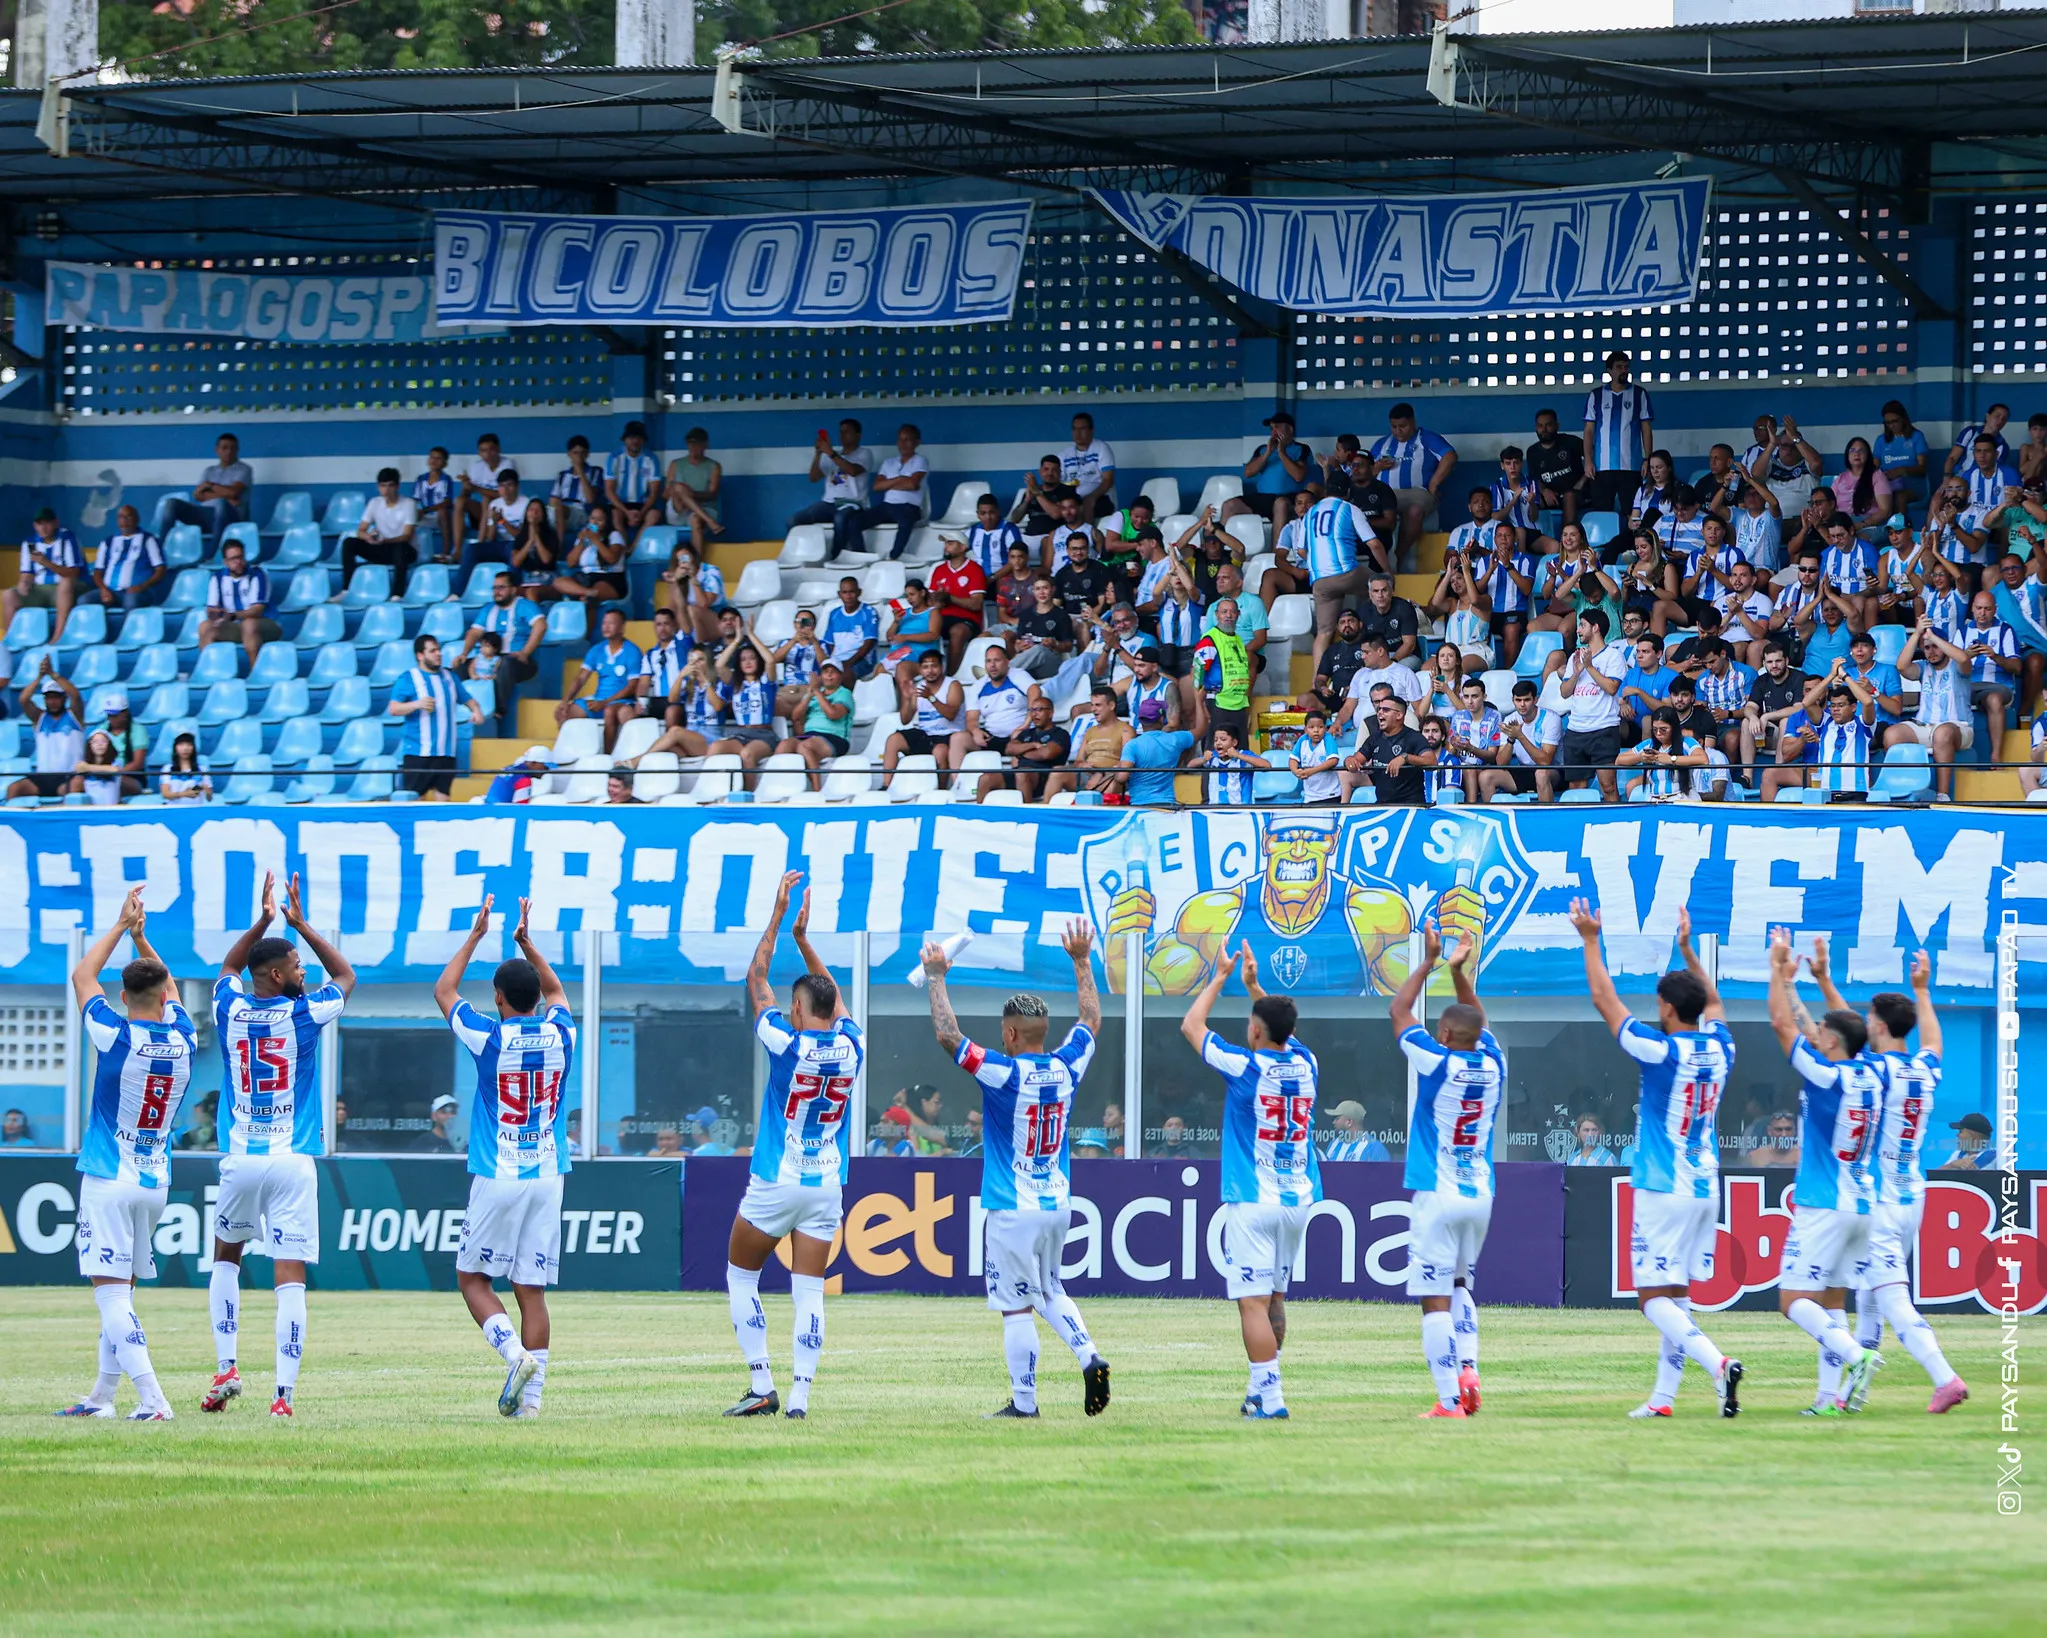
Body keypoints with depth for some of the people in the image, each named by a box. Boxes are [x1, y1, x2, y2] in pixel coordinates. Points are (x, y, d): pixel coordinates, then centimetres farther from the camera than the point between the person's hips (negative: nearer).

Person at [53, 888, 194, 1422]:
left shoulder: (116, 1035, -12)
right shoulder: (183, 1039, 0)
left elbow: (82, 975, 4)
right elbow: (169, 986, 22)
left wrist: (122, 926, 12)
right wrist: (141, 936, 23)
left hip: (108, 1180, -6)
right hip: (156, 1182, 6)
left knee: (111, 1292, -9)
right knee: (121, 1292, 16)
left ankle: (152, 1398, -22)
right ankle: (101, 1396, 21)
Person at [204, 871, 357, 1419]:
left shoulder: (230, 1011, 2)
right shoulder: (304, 1014, -5)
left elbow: (228, 967, 27)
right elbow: (346, 975, 15)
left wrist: (262, 922, 22)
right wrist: (301, 925, 15)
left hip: (240, 1161, 3)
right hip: (293, 1163, -3)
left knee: (226, 1258, 25)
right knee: (289, 1280, -5)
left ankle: (225, 1369, 12)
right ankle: (283, 1394, -14)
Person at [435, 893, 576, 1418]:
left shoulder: (489, 1036, -8)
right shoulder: (561, 1035, 2)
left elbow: (443, 990, 9)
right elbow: (555, 990, 26)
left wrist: (476, 936, 16)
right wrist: (527, 943, 28)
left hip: (498, 1178, -4)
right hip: (548, 1177, 4)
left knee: (473, 1278, 7)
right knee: (532, 1289, 4)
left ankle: (515, 1353, -16)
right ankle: (531, 1394, -1)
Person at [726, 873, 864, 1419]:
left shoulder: (787, 1043, -12)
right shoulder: (852, 1047, 0)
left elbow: (756, 978, 0)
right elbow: (832, 993, 19)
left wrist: (779, 915, 5)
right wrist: (803, 937, 22)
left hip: (774, 1185, -4)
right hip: (826, 1187, 4)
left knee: (740, 1277, 12)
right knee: (809, 1292, 2)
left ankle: (762, 1388, 3)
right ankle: (799, 1395, -9)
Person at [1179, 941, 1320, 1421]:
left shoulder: (1244, 1066, -9)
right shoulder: (1305, 1064, 5)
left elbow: (1191, 1025, 6)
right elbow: (1285, 1027, 29)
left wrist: (1221, 977, 15)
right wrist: (1253, 985, 33)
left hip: (1252, 1201, -6)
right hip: (1299, 1199, 6)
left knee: (1254, 1300, -8)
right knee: (1275, 1296, 18)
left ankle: (1271, 1398, -16)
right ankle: (1263, 1389, 26)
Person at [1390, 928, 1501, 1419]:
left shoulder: (1437, 1062, -10)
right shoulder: (1493, 1065, 3)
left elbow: (1399, 1010, 2)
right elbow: (1477, 1019, 24)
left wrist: (1430, 962, 10)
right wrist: (1460, 971, 21)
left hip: (1438, 1195, -6)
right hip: (1481, 1195, 6)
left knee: (1435, 1300, -6)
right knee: (1459, 1286, 24)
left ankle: (1450, 1401, -12)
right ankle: (1467, 1370, 5)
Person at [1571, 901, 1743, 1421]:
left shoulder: (1660, 1051, -14)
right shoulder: (1718, 1048, 4)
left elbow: (1605, 1000, -5)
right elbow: (1712, 1001, 26)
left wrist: (1590, 940, 4)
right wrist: (1687, 948, 33)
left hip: (1663, 1191, -7)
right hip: (1705, 1189, 7)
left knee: (1655, 1298, -7)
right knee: (1676, 1294, 12)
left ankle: (1718, 1364, -26)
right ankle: (1664, 1395, 11)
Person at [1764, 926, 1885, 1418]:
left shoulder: (1826, 1076, -13)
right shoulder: (1869, 1077, 7)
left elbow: (1783, 1024, -9)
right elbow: (1802, 1027, 20)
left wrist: (1778, 968, 0)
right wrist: (1789, 981, 25)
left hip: (1823, 1206, -8)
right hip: (1862, 1205, 8)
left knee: (1793, 1299, -6)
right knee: (1831, 1301, 10)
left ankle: (1855, 1356, -26)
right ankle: (1831, 1394, 2)